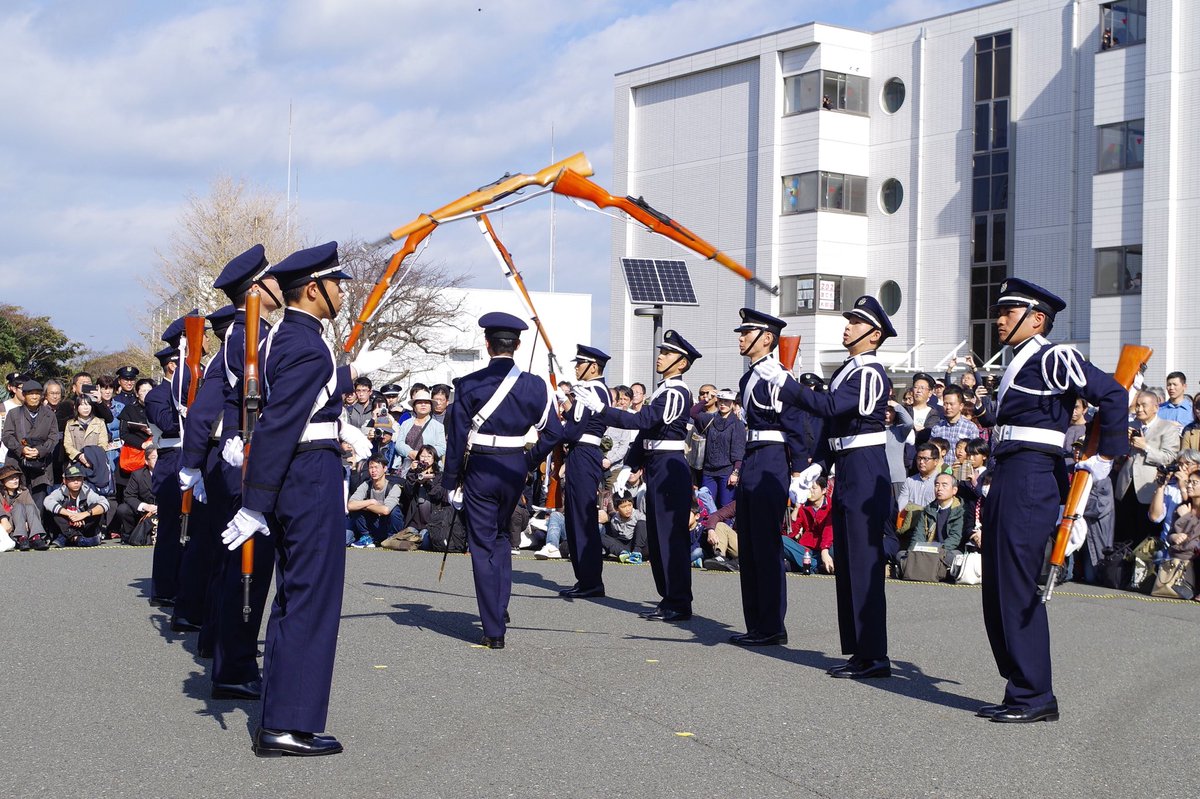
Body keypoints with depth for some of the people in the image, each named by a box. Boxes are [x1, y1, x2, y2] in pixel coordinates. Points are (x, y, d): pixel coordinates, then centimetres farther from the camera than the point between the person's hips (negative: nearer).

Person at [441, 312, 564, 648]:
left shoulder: (469, 385, -9)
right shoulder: (534, 385, -2)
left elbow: (457, 437, -7)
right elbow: (553, 432, -1)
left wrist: (451, 481, 1)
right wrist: (530, 462, 13)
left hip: (479, 469, -3)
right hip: (515, 469, 3)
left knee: (483, 547, 3)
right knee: (501, 536, 25)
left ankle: (494, 631, 2)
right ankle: (499, 610, 20)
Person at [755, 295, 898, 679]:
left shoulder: (870, 372, -13)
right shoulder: (847, 370, 17)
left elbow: (829, 407, -26)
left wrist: (783, 381, -26)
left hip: (865, 471, -10)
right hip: (847, 470, 10)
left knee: (864, 562, -9)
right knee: (846, 563, 11)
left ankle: (874, 655, -6)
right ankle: (859, 651, 17)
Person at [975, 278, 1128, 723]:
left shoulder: (1053, 357, -9)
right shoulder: (1020, 364, 20)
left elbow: (1114, 395, -17)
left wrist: (1106, 457, -16)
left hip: (1029, 481, -10)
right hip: (1006, 481, 10)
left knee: (1018, 589, -9)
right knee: (997, 590, 10)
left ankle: (1036, 697, -4)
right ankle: (1019, 690, 16)